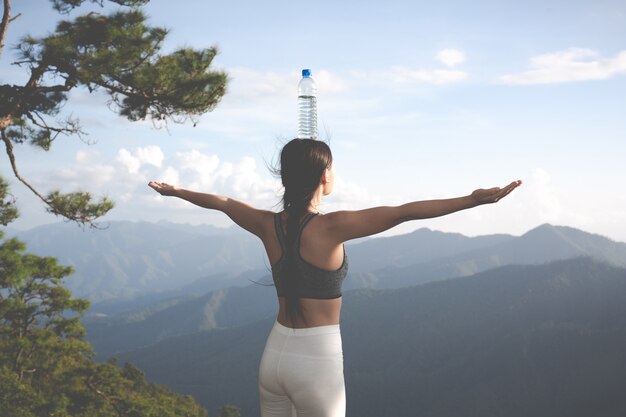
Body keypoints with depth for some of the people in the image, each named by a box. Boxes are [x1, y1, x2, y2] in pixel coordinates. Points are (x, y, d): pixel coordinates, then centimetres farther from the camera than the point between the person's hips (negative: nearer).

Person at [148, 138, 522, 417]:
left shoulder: (268, 225, 0)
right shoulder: (330, 227, -17)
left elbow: (221, 202, 18)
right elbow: (404, 212, -24)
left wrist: (173, 191, 35)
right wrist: (473, 200, -28)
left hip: (275, 354, 6)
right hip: (317, 360, -6)